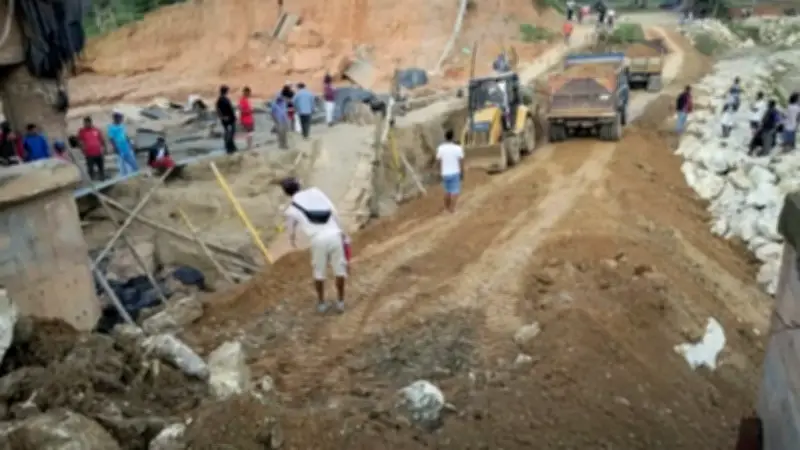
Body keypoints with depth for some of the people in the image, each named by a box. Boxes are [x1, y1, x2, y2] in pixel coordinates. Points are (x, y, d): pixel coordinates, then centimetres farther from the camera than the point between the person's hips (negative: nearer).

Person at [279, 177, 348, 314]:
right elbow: (334, 212, 9)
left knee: (319, 271, 21)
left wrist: (292, 240, 55)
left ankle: (321, 303, 31)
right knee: (339, 268, 17)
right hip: (334, 235, 1)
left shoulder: (291, 210, 13)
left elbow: (291, 230, 31)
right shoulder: (315, 192, 14)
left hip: (318, 240, -1)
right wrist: (341, 231, 17)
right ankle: (340, 302, 25)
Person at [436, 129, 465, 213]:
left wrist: (441, 172, 11)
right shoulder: (458, 148, -11)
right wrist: (462, 173, 3)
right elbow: (461, 162, -8)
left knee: (447, 191, 17)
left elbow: (439, 161, -1)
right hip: (455, 173, -3)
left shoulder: (440, 148, -6)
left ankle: (447, 207, 26)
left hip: (445, 173, 3)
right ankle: (452, 208, -4)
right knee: (455, 191, 2)